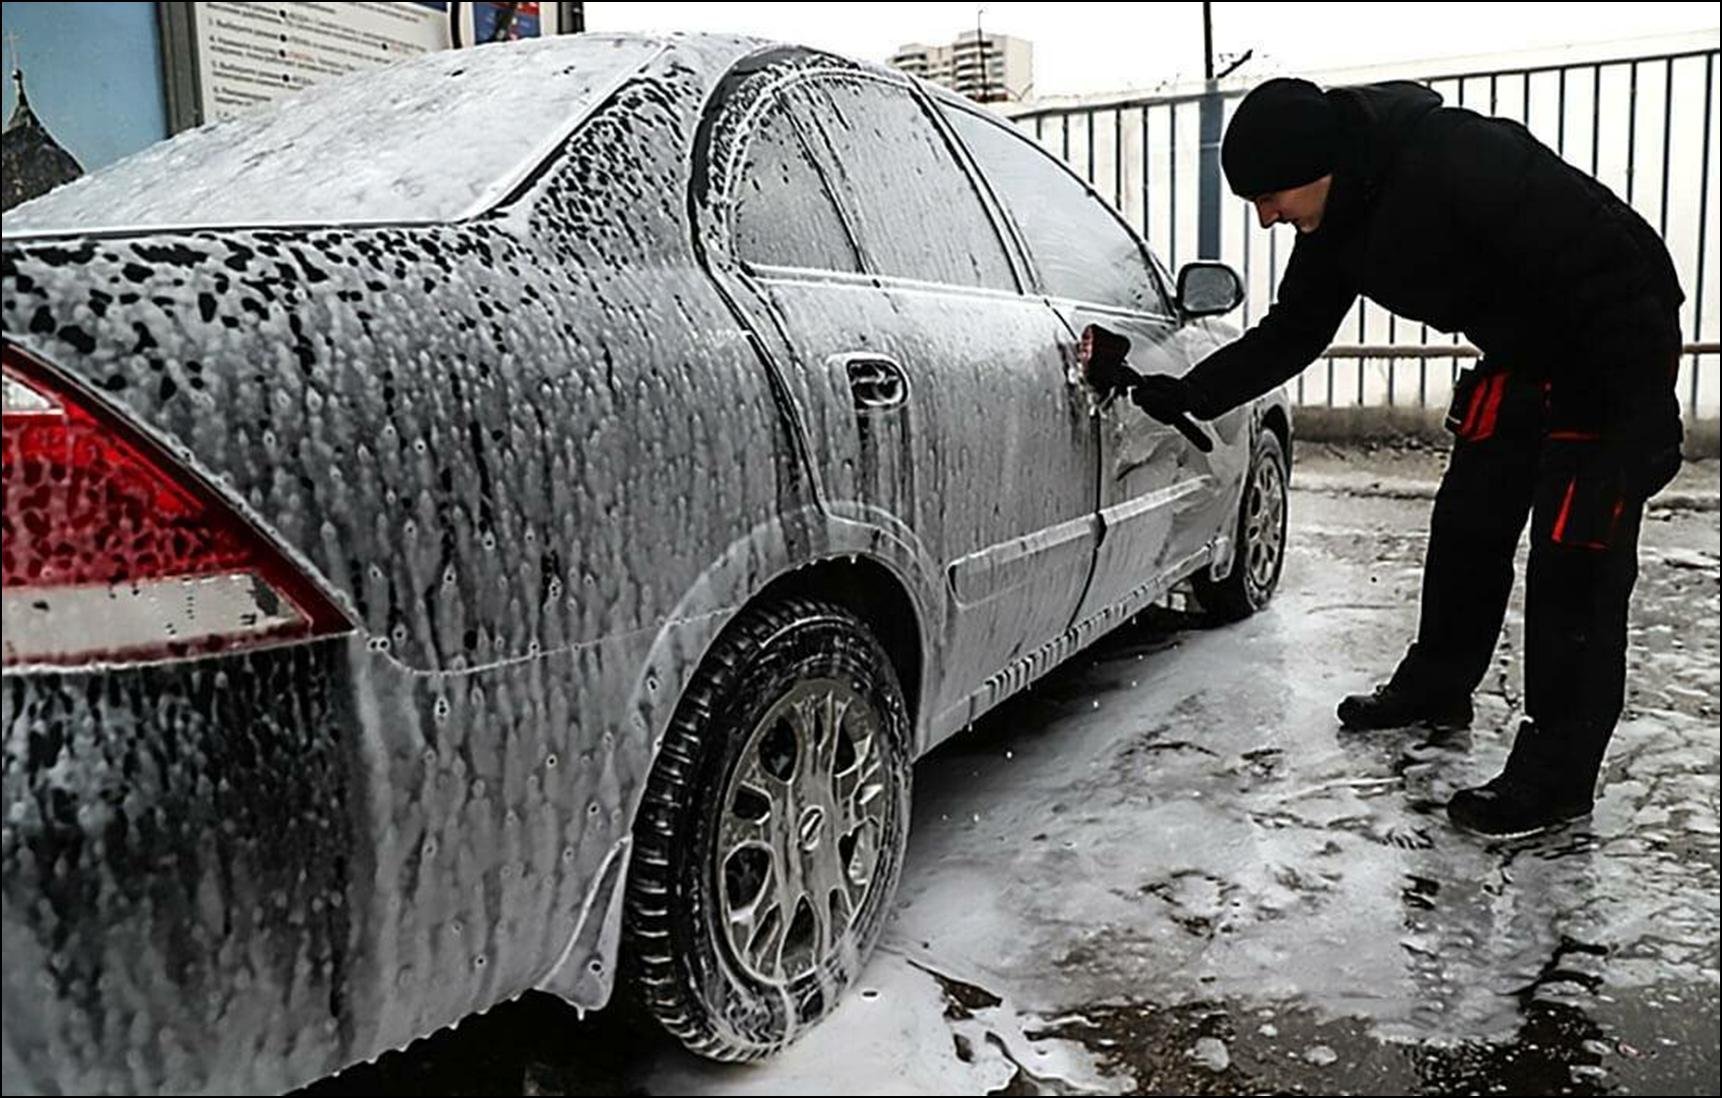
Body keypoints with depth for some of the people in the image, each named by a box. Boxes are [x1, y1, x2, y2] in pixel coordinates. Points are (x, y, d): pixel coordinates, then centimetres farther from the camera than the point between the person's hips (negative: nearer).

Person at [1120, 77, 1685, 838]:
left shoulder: (1460, 162, -32)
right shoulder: (1336, 221, -6)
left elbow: (1604, 269, -30)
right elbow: (1291, 334, 3)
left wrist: (1647, 421, -28)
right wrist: (1183, 397, -6)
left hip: (1618, 338, -8)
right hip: (1521, 354, 8)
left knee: (1576, 558, -10)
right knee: (1466, 524, 12)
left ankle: (1554, 777, -3)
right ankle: (1434, 688, 31)